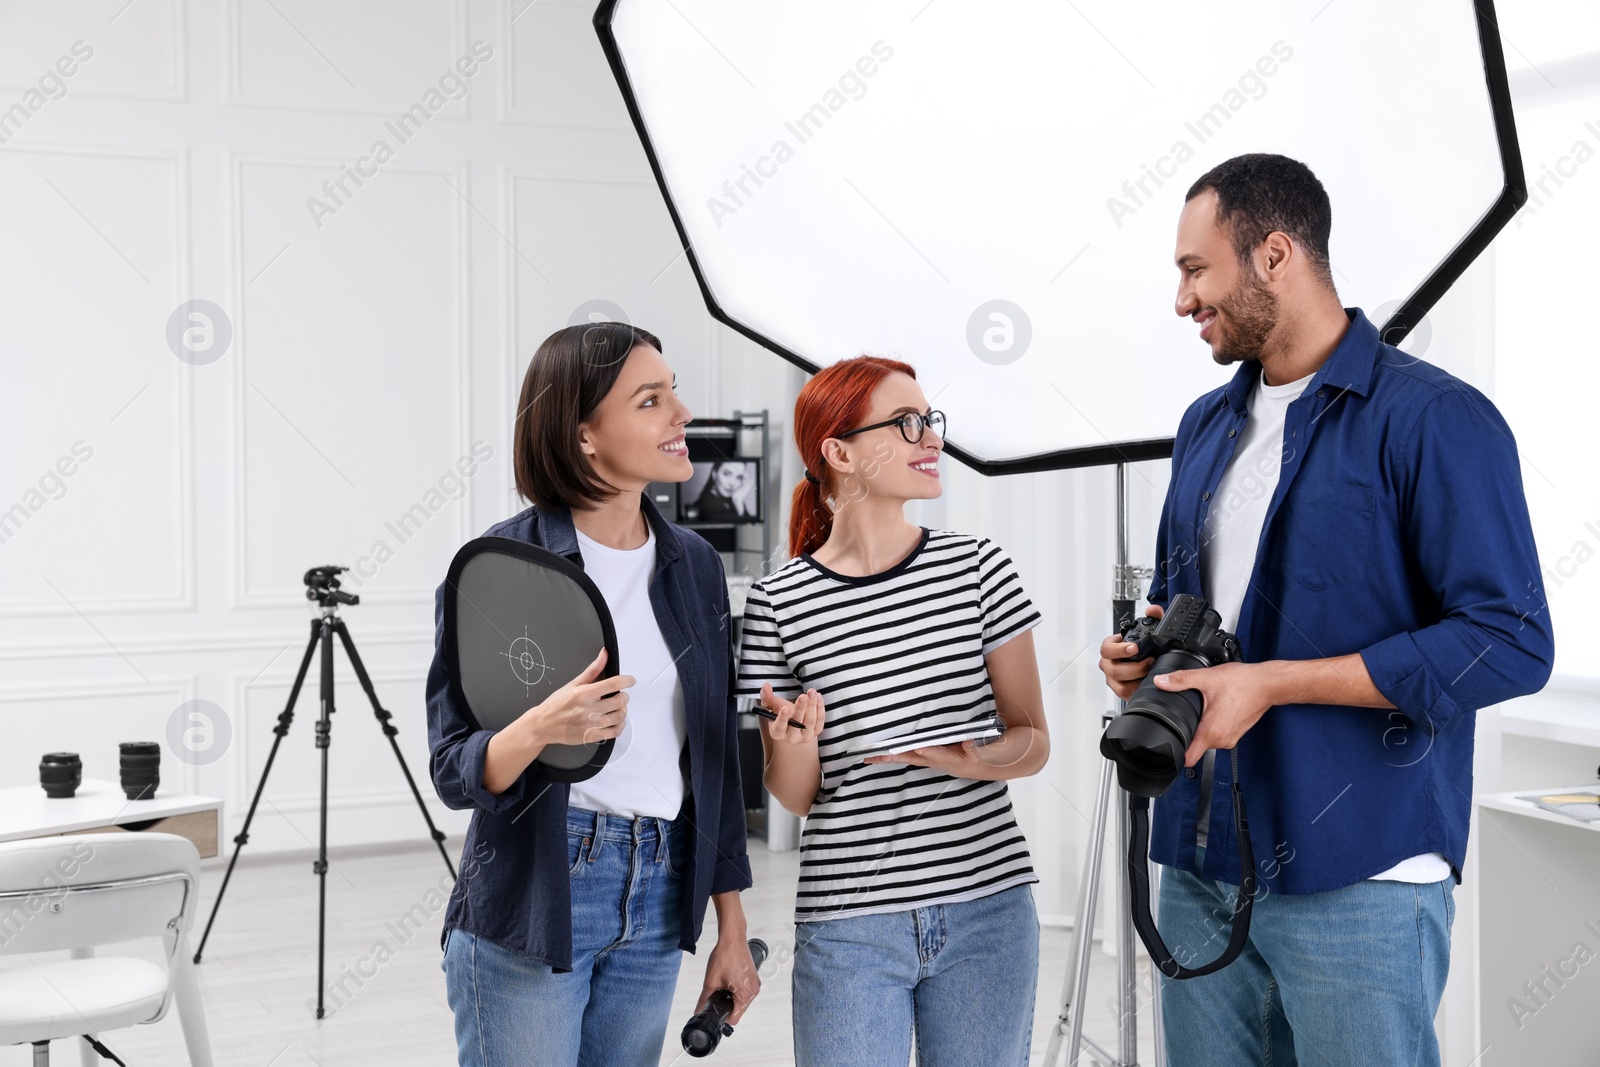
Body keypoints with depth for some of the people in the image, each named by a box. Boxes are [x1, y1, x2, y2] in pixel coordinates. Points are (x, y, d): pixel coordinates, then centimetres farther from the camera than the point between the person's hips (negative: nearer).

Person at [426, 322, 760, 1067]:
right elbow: (454, 772, -12)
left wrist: (731, 928, 10)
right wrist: (540, 729, -33)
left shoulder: (693, 564, 4)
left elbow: (715, 755, 10)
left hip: (658, 898, 5)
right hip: (533, 901, -5)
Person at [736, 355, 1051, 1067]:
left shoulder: (977, 567, 0)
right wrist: (795, 741, -18)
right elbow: (795, 797, 4)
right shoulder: (780, 602, -3)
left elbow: (1034, 741, 4)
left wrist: (970, 758, -16)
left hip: (988, 907, 2)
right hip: (849, 926, -1)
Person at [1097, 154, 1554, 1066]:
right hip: (1201, 866, 7)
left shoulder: (1434, 418, -10)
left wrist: (1271, 682, -19)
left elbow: (1511, 643, -16)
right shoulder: (1208, 425, 14)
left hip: (1357, 881, -6)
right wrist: (1148, 648, 2)